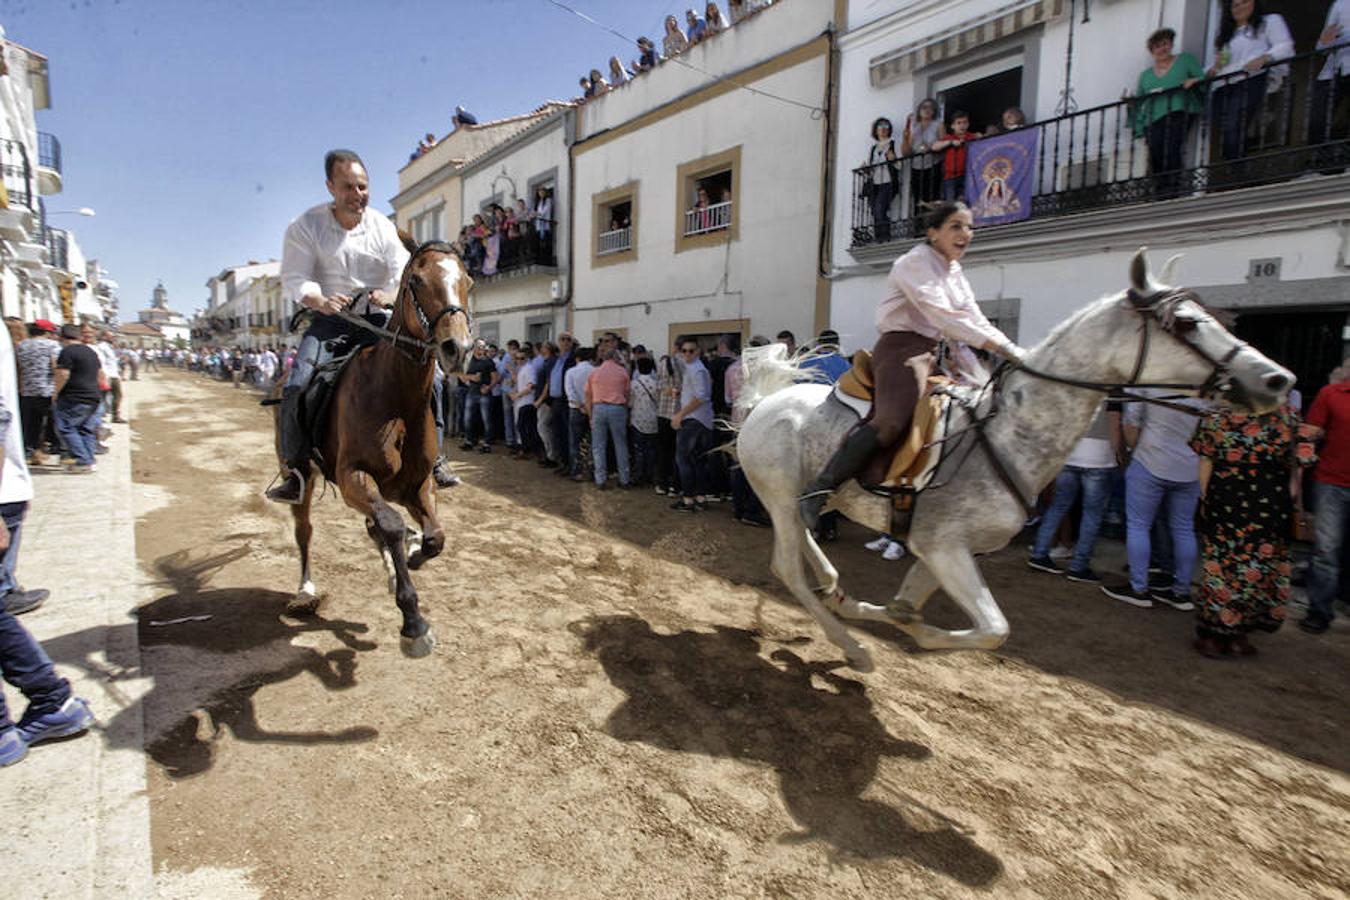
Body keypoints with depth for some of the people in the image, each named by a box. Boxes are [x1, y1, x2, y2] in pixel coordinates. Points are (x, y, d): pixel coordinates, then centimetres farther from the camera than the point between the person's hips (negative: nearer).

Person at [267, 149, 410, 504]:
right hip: (329, 320, -1)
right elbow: (294, 281, -10)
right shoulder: (306, 226, -3)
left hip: (378, 320, 1)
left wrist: (392, 296, -30)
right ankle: (294, 469, -1)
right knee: (296, 388, -18)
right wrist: (320, 301, -32)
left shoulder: (383, 228, 1)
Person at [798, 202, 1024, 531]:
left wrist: (1014, 350, 3)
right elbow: (941, 315, -20)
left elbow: (976, 320, 19)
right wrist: (998, 346, -25)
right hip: (901, 348, -11)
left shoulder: (955, 271, 22)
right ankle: (817, 491, -30)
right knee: (891, 422, -29)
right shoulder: (916, 262, -7)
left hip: (932, 353, 11)